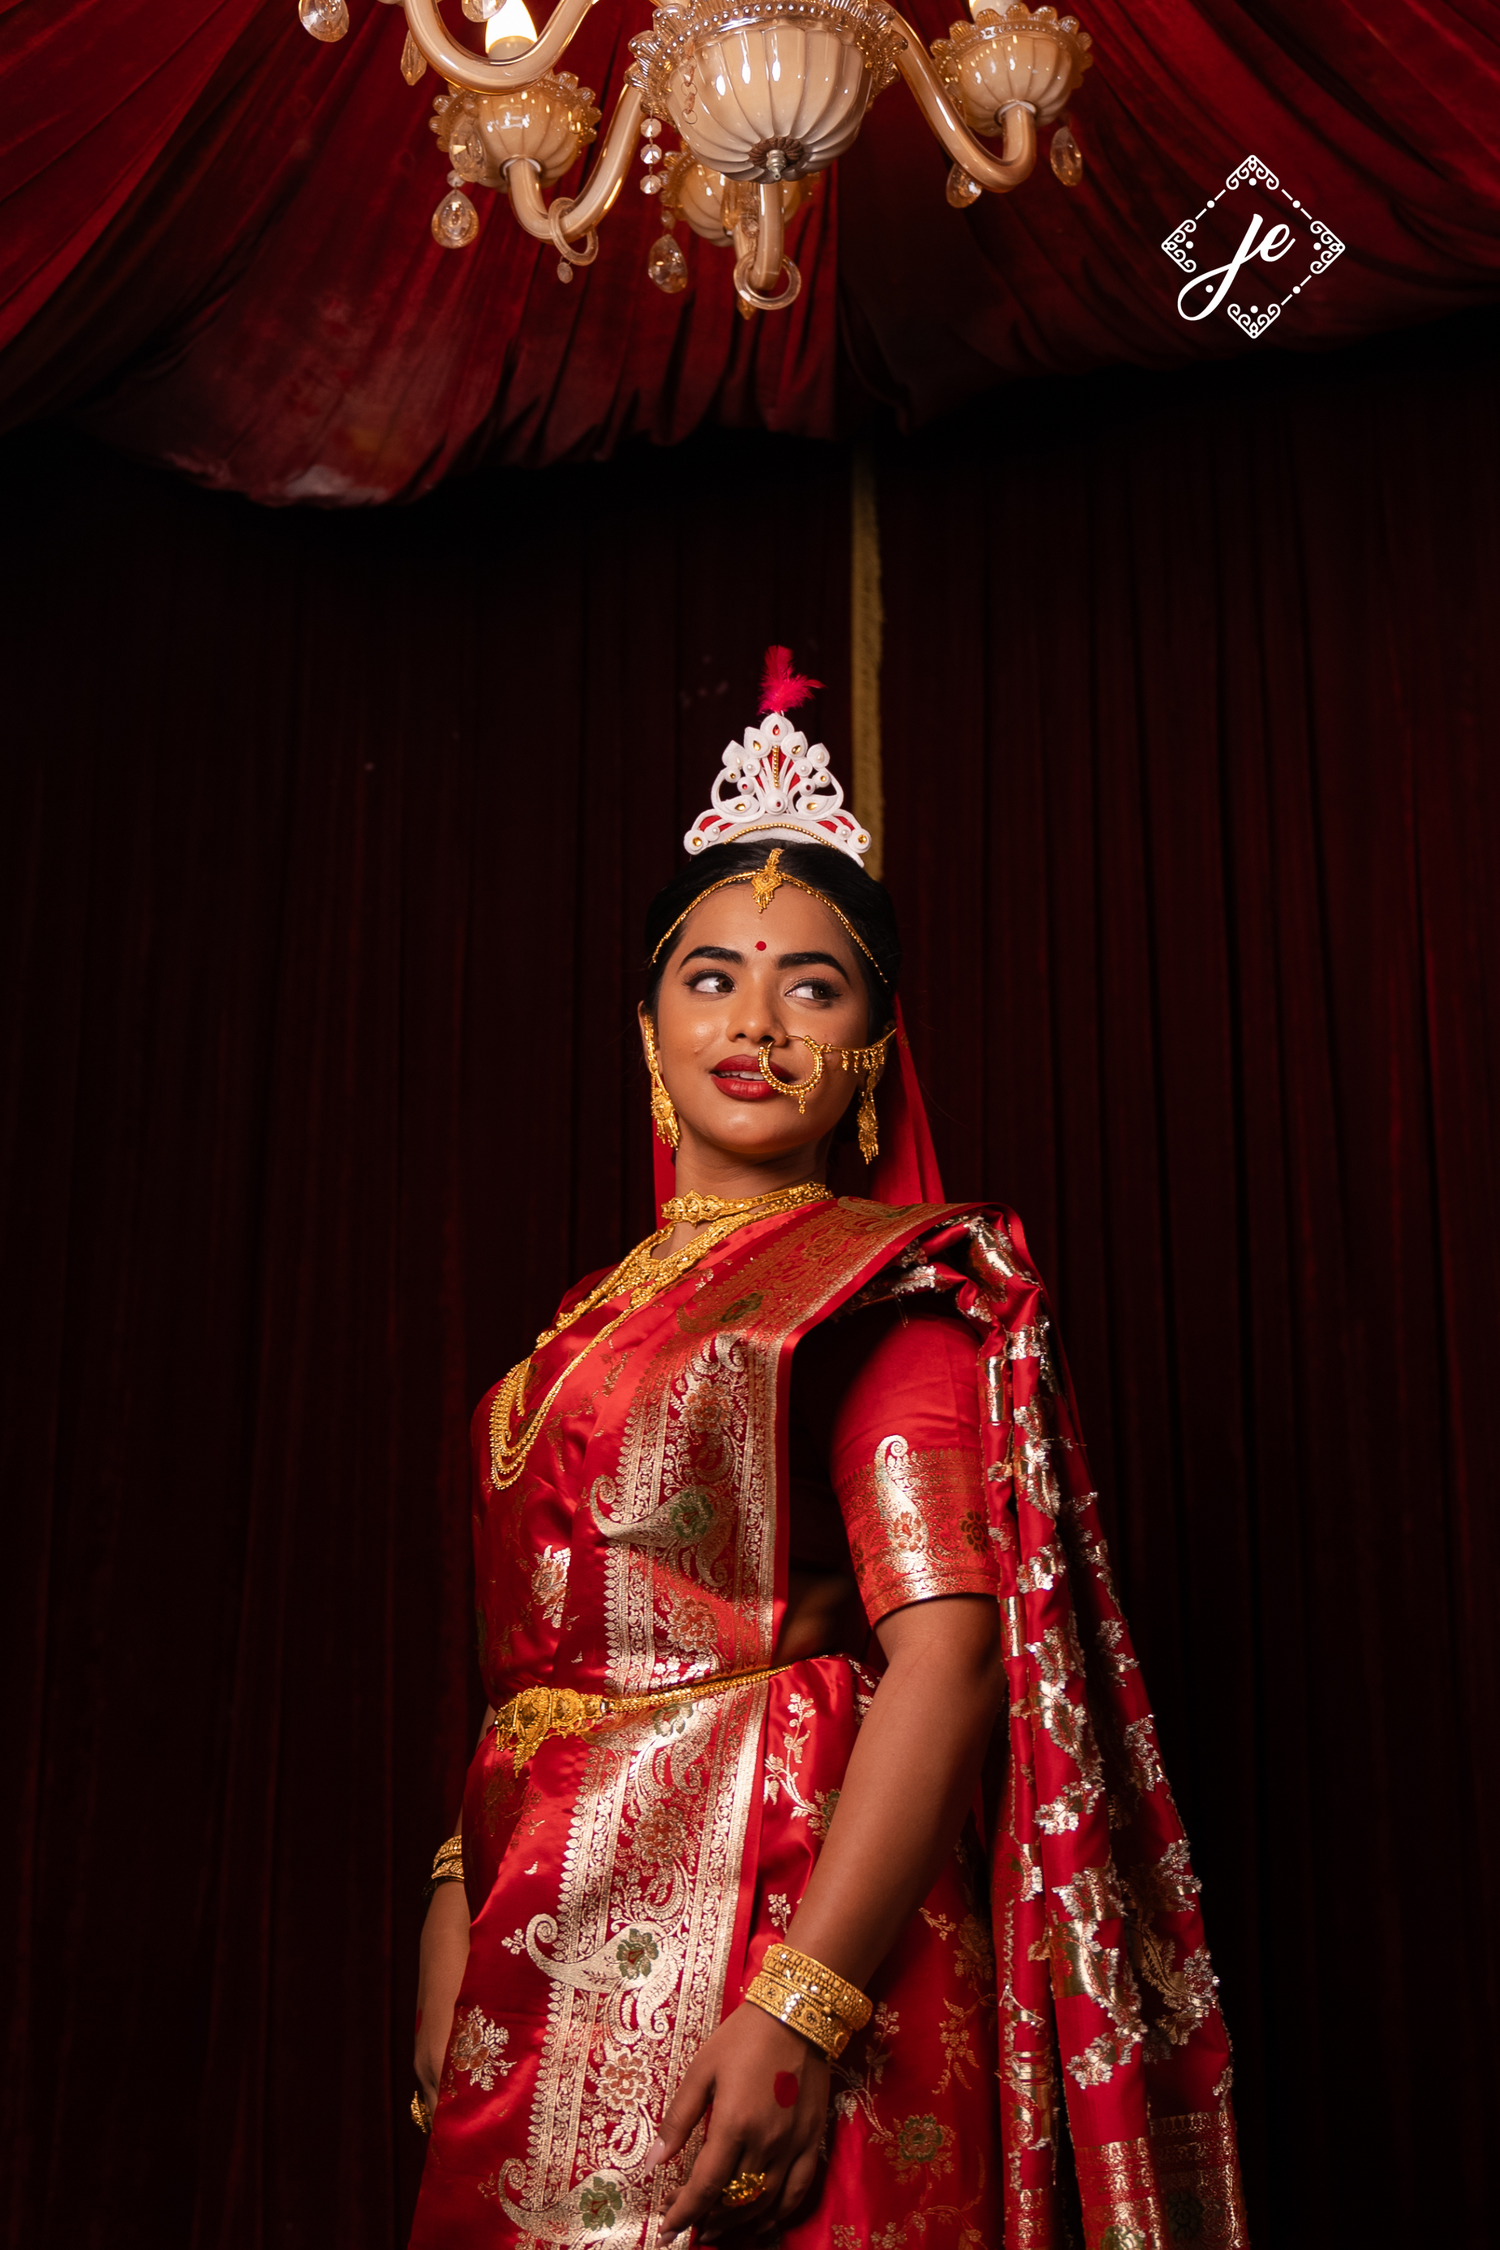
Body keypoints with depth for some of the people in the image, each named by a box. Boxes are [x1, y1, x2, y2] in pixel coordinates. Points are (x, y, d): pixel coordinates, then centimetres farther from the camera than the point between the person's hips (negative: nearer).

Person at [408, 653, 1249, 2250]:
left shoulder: (883, 1282, -7)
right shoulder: (601, 1316, 13)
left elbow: (949, 1647, -18)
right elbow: (536, 1657, 14)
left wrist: (806, 2006, -25)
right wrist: (460, 1903, 6)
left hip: (770, 1920, -6)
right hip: (555, 1944, 6)